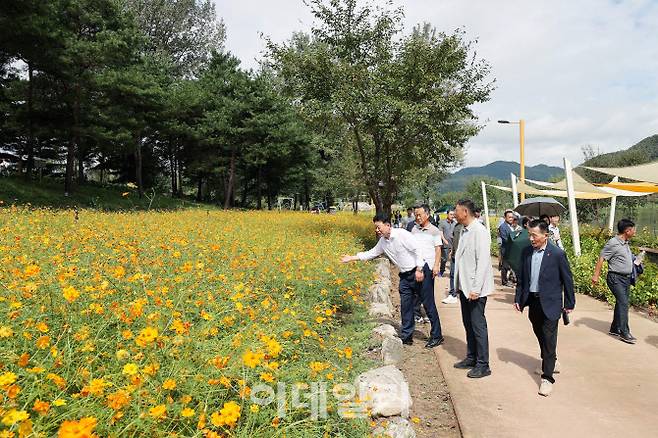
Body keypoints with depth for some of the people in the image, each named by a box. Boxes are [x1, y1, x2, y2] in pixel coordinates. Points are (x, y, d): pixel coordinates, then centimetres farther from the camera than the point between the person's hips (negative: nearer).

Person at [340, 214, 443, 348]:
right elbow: (371, 253, 16)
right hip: (405, 276, 7)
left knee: (428, 304, 0)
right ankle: (406, 336, 20)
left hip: (419, 271, -7)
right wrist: (351, 258, 13)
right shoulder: (382, 242, 7)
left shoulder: (402, 234, -16)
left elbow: (417, 249, -17)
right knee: (405, 306, 9)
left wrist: (419, 270, -20)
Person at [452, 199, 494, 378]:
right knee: (468, 324, 17)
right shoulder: (464, 231, 11)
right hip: (464, 286, 9)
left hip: (475, 288, -9)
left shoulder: (480, 231, -17)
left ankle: (483, 365, 11)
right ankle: (471, 358, 30)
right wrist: (458, 284, 14)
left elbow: (483, 262, -21)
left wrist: (476, 288, -22)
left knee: (478, 326, 0)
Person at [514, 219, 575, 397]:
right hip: (532, 301, 5)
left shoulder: (557, 254, -13)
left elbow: (567, 280, -5)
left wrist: (569, 304, 0)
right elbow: (521, 277, 8)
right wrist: (518, 298, 6)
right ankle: (548, 361, 43)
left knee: (549, 339, -2)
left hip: (550, 303, -5)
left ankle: (547, 377, 6)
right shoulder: (526, 252, 0)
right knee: (539, 334, 19)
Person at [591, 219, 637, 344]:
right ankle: (624, 333, -6)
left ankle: (615, 329, 24)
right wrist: (596, 275, -18)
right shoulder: (613, 243, -15)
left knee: (621, 303, 13)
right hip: (616, 278, -9)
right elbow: (601, 259, -16)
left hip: (626, 278, 9)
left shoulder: (626, 243, 12)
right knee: (623, 303, -11)